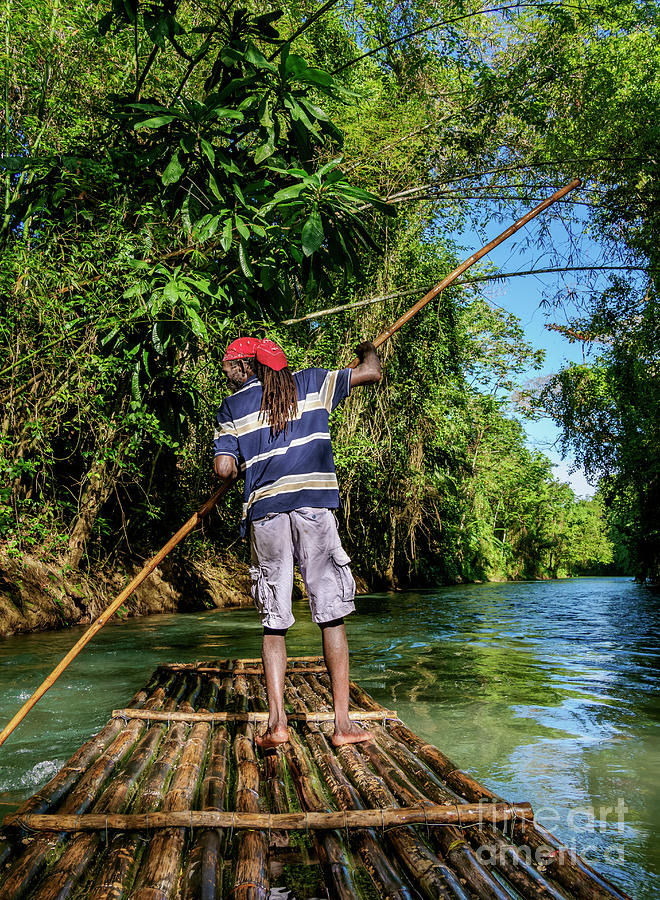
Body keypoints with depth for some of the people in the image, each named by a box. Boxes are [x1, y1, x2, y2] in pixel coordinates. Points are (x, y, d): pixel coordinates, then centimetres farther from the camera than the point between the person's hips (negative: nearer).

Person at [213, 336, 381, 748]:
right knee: (332, 616, 4)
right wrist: (369, 352, 41)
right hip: (314, 506, 0)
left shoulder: (232, 407, 12)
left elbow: (224, 468, 2)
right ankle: (343, 722, 5)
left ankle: (277, 719, 2)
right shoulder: (311, 383, 14)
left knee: (274, 624, 8)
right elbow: (371, 373, 19)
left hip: (264, 513, 1)